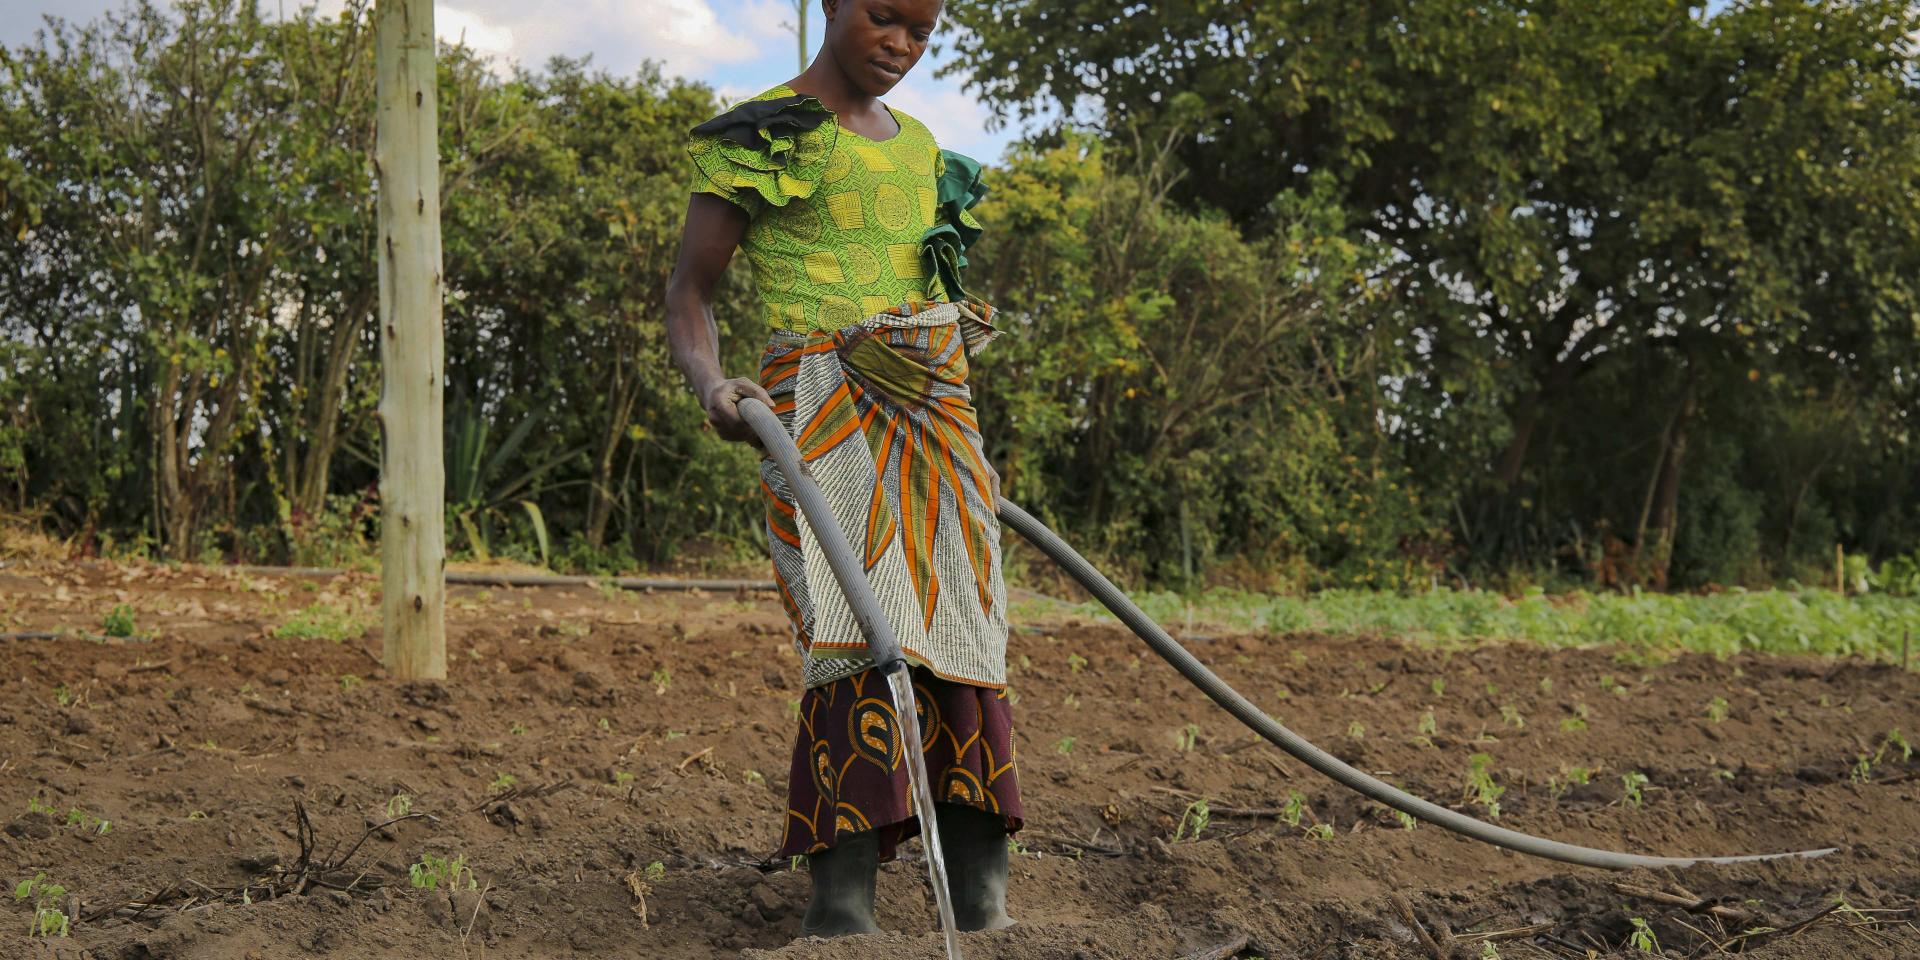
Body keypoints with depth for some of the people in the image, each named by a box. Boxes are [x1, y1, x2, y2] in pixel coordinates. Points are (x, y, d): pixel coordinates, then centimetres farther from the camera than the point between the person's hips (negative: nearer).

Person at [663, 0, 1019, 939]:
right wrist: (711, 384, -18)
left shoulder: (918, 147, 22)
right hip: (823, 406, -6)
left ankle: (982, 907, -5)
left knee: (963, 642, -4)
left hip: (935, 407, 6)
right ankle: (839, 904, -26)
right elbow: (689, 289, 2)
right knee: (861, 640, -22)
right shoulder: (759, 137, 3)